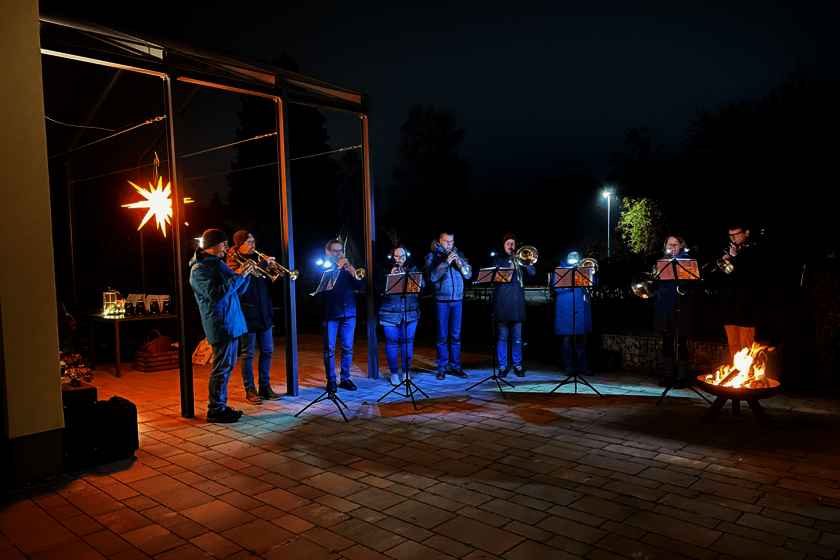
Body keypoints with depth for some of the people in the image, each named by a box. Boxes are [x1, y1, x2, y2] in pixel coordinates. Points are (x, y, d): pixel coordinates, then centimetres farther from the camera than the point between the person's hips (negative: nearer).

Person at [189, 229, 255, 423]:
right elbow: (215, 294, -24)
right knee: (221, 367, -4)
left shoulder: (219, 264, 16)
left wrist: (246, 274, -1)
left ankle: (220, 405, 25)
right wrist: (238, 275, -23)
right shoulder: (199, 269, -12)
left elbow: (238, 290, 17)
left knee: (227, 365, 15)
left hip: (231, 322, 9)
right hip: (219, 324, -9)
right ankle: (215, 410, 6)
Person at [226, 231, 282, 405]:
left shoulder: (257, 260, 15)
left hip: (264, 313, 6)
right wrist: (262, 264, -23)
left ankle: (265, 386, 20)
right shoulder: (234, 261, -3)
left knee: (267, 351, 9)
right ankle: (250, 389, 11)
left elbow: (267, 284, 19)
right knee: (248, 354, 2)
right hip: (248, 314, -6)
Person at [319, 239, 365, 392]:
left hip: (348, 312, 3)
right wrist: (337, 267, -19)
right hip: (330, 313, -3)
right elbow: (321, 284, -17)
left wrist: (355, 275, -15)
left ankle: (345, 378, 17)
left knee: (348, 347, 5)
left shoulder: (347, 267, 13)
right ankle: (331, 380, 11)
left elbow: (361, 286, 6)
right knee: (329, 348, 1)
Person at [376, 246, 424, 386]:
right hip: (390, 313, -2)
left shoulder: (412, 268, 11)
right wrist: (390, 276, -15)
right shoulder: (385, 270, 5)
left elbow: (422, 285, 1)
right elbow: (378, 288, -5)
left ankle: (405, 372, 16)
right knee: (392, 342, 1)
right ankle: (394, 373, 12)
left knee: (407, 342, 4)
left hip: (411, 312, 2)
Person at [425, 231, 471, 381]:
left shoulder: (459, 254, 11)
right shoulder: (432, 256, 2)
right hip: (441, 300, -3)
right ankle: (442, 368, 9)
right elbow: (432, 276, -12)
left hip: (457, 300, 3)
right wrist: (446, 262, -19)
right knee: (442, 336, 1)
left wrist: (460, 262, -13)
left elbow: (468, 274, 3)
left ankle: (455, 366, 15)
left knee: (456, 335, 7)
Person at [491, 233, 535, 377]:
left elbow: (532, 272, 3)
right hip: (502, 301, -2)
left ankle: (518, 365, 12)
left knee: (517, 337, 5)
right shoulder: (499, 258, 10)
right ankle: (502, 366, 7)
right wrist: (509, 260, -12)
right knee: (503, 336, 1)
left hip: (517, 302, 2)